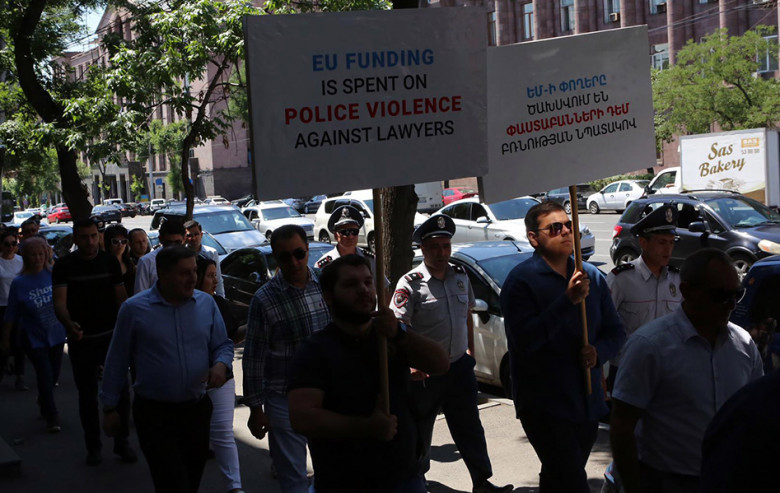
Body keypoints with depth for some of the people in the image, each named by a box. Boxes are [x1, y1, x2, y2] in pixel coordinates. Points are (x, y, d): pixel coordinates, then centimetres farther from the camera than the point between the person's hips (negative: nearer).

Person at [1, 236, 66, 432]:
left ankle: (44, 404, 42)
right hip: (33, 338, -3)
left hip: (56, 335, 3)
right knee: (45, 375, -6)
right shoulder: (19, 283, -12)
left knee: (54, 374, 13)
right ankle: (51, 416, 11)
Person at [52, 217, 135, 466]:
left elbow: (121, 296, 7)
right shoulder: (64, 266, -4)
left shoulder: (109, 261, 3)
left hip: (111, 335, 1)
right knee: (87, 396, 8)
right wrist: (69, 323, -34)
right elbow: (59, 300, -14)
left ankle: (121, 442, 15)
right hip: (81, 339, -1)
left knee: (120, 390, 1)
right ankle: (93, 446, 20)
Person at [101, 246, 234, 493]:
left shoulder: (206, 303, 2)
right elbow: (117, 361, 2)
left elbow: (223, 345, 12)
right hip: (155, 414, -4)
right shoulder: (134, 308, -6)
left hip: (197, 409, 4)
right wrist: (109, 408, 5)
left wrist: (221, 364, -11)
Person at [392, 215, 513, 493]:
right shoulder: (410, 284, -13)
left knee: (469, 427, 8)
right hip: (425, 372, -4)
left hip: (459, 366, 5)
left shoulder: (460, 276, 6)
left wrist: (470, 350, 16)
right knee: (421, 427, 11)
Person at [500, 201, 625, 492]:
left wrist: (598, 351, -9)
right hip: (544, 406, -6)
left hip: (588, 403, 6)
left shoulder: (591, 276, 9)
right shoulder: (521, 280, -10)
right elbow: (525, 340, -21)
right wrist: (568, 301, -26)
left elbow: (615, 331, 13)